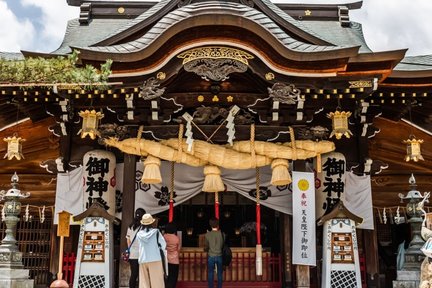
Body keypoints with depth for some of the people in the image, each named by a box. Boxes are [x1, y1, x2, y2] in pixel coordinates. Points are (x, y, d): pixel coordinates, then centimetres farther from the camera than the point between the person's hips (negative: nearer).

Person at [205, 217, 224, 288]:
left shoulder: (207, 234, -9)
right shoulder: (221, 233, -7)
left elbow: (206, 247, -4)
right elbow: (223, 244, 1)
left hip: (211, 256, -1)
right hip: (219, 256, 1)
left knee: (210, 274, 8)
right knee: (219, 274, 12)